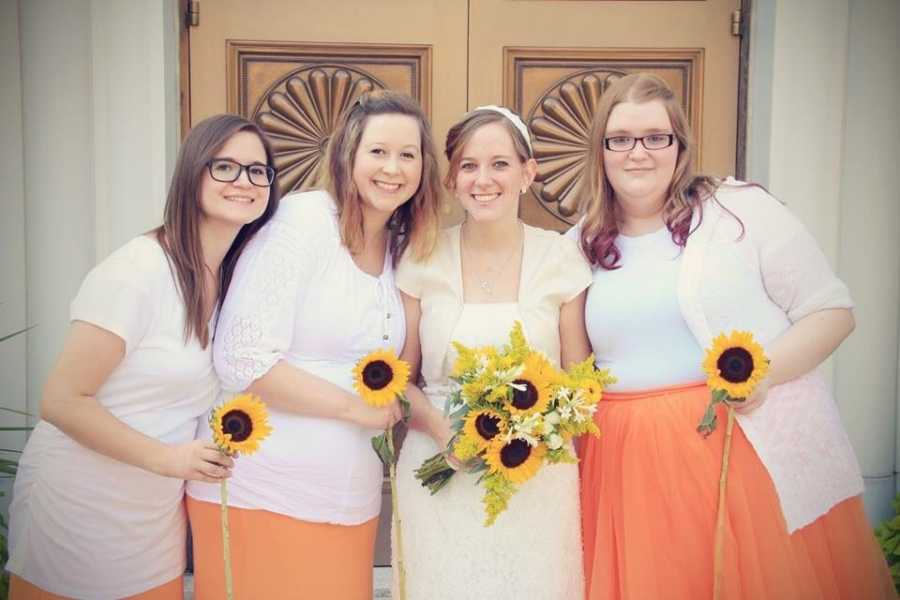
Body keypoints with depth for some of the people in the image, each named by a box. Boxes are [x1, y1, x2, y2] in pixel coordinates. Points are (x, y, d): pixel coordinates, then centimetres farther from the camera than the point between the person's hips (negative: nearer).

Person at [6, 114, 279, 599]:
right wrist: (165, 458, -18)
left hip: (158, 506, 7)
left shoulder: (235, 274, 0)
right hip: (82, 502, -6)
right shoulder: (137, 270, -22)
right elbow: (63, 400, -20)